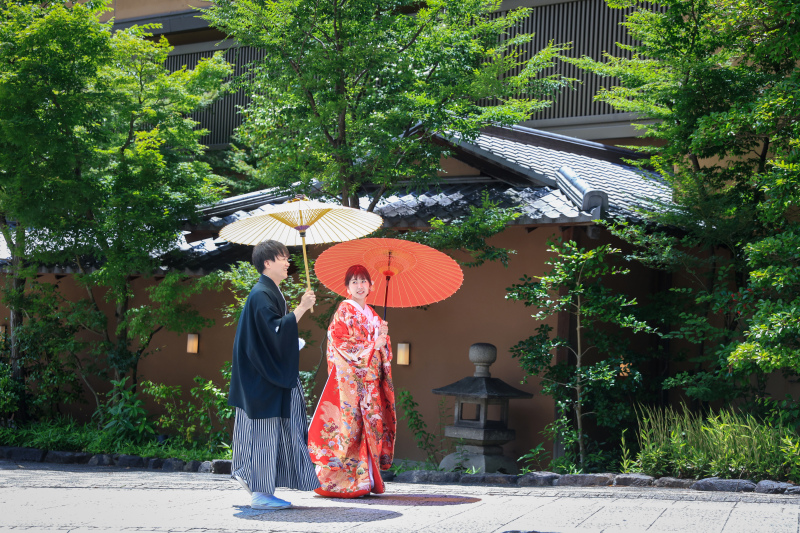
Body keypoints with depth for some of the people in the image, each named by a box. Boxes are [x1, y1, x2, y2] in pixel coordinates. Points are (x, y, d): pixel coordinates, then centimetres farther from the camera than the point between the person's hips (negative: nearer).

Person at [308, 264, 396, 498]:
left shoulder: (371, 314, 20)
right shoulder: (344, 311, -2)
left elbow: (381, 347, 20)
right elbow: (340, 342, -13)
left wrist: (384, 335, -2)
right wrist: (373, 344, -11)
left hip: (370, 380, 7)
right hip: (350, 377, -7)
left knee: (371, 425, 3)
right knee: (350, 424, -10)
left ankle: (367, 479, 6)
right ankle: (346, 482, -8)